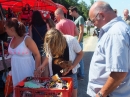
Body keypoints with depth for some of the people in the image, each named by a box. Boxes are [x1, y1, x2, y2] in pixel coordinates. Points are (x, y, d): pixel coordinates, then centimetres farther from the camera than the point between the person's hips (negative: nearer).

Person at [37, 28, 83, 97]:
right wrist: (43, 65, -9)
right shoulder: (49, 44, -15)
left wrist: (72, 66, -19)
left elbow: (80, 54, -6)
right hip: (55, 75, 2)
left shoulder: (71, 40, -22)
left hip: (70, 74, -1)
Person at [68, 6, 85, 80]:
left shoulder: (80, 18, -13)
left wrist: (78, 42, -20)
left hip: (78, 42, -9)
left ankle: (81, 75, 8)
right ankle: (79, 73, 26)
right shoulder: (76, 19, 15)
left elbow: (81, 31, -18)